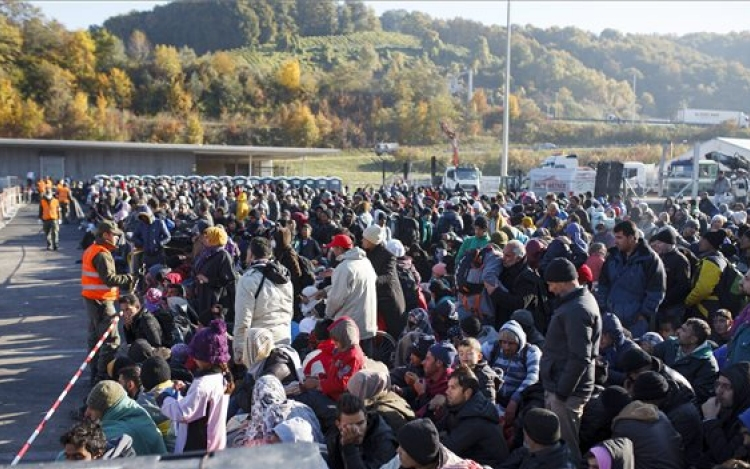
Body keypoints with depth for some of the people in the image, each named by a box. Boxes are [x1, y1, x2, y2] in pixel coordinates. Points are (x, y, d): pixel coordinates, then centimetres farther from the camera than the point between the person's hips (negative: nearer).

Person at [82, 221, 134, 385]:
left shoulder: (91, 250, 15)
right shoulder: (102, 254, -17)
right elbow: (109, 278, -25)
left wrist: (124, 281, 8)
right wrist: (128, 280, -11)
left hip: (92, 299, 11)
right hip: (101, 300, -11)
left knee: (95, 337, 17)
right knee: (111, 340, -7)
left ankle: (95, 374, 27)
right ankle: (102, 376, -6)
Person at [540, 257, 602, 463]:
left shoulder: (576, 310, -20)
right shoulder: (581, 300, 12)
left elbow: (580, 358, -25)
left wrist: (562, 391, -20)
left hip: (566, 391, -10)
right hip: (559, 386, 10)